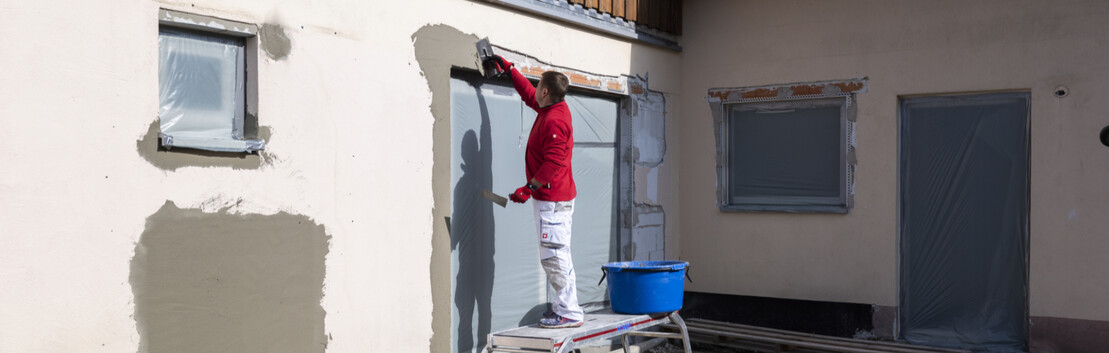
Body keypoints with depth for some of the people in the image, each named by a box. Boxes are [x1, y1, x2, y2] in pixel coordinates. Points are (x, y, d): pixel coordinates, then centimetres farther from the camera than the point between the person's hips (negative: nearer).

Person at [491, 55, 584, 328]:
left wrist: (529, 188, -24)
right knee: (556, 257, 16)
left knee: (553, 257, -9)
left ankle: (569, 313, -5)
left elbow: (554, 162, -26)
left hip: (552, 200, -11)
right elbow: (528, 94, 29)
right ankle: (564, 306, 23)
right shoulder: (555, 109, 11)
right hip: (556, 196, 11)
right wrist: (509, 69, 31)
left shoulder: (554, 121, -20)